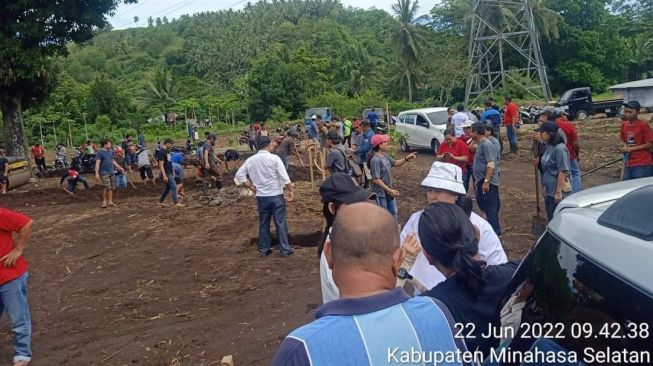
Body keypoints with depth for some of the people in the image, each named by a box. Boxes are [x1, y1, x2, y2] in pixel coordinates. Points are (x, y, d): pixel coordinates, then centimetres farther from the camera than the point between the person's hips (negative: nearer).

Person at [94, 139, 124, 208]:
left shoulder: (110, 152, 12)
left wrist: (119, 167, 26)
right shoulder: (99, 152, -9)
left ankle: (110, 201, 15)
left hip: (111, 172, 7)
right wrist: (97, 173, -21)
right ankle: (104, 201, 3)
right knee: (107, 187, -13)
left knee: (112, 187, 6)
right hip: (104, 173, -7)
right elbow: (97, 163, -15)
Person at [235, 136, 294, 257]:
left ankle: (264, 249, 22)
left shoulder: (250, 160, 2)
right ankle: (285, 249, 10)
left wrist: (251, 186, 8)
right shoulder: (274, 158, -10)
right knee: (280, 223, 4)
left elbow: (239, 175, 4)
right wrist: (290, 190, -5)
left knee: (263, 223, 15)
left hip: (261, 196, 4)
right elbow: (284, 177, -15)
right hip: (276, 195, -4)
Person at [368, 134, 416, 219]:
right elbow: (376, 180, -27)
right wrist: (389, 190, -26)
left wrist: (406, 158, 1)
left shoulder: (385, 155, 2)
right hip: (380, 192, -9)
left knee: (393, 213, 24)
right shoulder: (375, 160, -26)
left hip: (388, 190, 9)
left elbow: (395, 163, 18)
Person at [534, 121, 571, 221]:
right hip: (548, 191, 9)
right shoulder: (548, 146, 7)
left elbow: (562, 172, -22)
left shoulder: (559, 149, -20)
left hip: (556, 192, -9)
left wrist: (558, 192, -22)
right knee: (550, 219, 19)